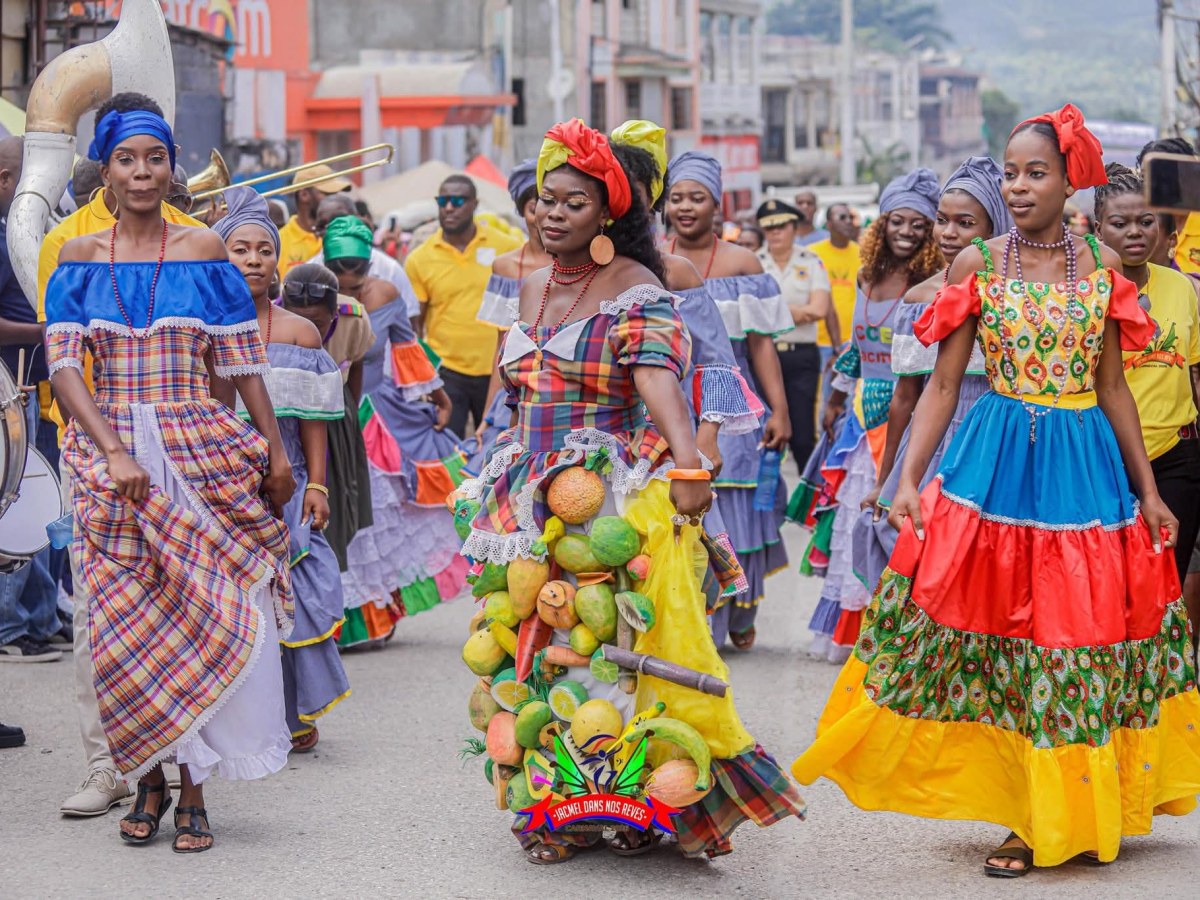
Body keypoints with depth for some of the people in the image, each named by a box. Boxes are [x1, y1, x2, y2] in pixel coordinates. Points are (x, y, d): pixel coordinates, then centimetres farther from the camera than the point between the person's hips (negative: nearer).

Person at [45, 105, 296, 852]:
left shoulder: (203, 251, 5)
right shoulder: (82, 257, 5)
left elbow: (243, 362, 7)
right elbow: (63, 365, -3)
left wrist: (275, 450, 3)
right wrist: (115, 453, -14)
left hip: (200, 449, 0)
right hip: (110, 450, 1)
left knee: (199, 614, -4)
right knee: (125, 621, -1)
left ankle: (193, 790, 2)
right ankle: (149, 782, 12)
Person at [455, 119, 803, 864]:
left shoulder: (635, 292, -7)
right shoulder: (533, 291, 15)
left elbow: (660, 381, -22)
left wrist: (688, 465, -37)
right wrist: (504, 479, 24)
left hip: (616, 497, -6)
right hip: (535, 502, 7)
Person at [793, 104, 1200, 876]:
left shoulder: (1101, 264, 4)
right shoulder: (978, 264, 1)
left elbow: (1113, 388, 8)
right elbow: (943, 384, 0)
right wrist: (909, 479, -9)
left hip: (1085, 464, 1)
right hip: (996, 463, 0)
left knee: (1080, 629, 4)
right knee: (998, 628, 0)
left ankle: (1076, 816, 16)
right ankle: (1026, 816, 14)